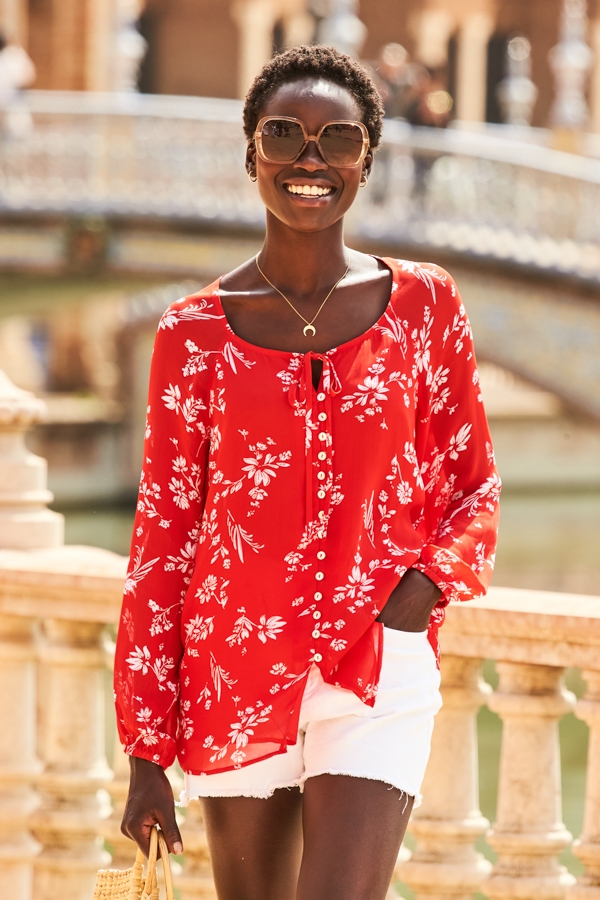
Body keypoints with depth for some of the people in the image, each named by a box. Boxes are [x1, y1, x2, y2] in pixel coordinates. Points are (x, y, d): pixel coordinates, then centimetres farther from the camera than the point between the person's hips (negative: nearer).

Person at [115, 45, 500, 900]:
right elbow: (162, 538, 4)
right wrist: (145, 752, 2)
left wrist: (425, 587, -11)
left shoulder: (423, 305, 3)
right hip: (233, 677, 1)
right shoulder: (195, 332, 2)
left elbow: (473, 489, 11)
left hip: (377, 668, -1)